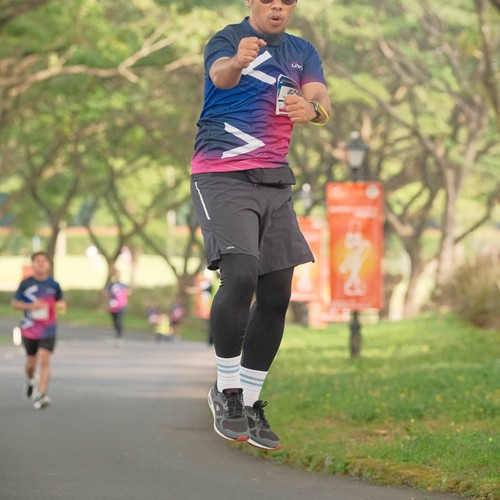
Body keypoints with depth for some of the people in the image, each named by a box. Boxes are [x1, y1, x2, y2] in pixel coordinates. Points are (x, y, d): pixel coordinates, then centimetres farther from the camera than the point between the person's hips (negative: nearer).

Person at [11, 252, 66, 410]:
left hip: (48, 330, -1)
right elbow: (14, 303, -1)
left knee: (44, 360, -17)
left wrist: (61, 306, -11)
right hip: (29, 330, 1)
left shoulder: (53, 284, -1)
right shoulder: (26, 284, -3)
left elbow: (60, 301, 13)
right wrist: (31, 306, -17)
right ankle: (31, 381, 46)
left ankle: (41, 394, -19)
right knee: (31, 362, 13)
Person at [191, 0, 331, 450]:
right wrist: (237, 62, -51)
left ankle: (251, 401, 16)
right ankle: (226, 388, -6)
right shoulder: (228, 40, -2)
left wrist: (311, 109, -26)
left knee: (277, 295, 4)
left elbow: (322, 100, 0)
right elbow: (219, 75, -26)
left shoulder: (302, 52, 15)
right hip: (221, 175, -6)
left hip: (275, 180, 6)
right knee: (240, 276, -22)